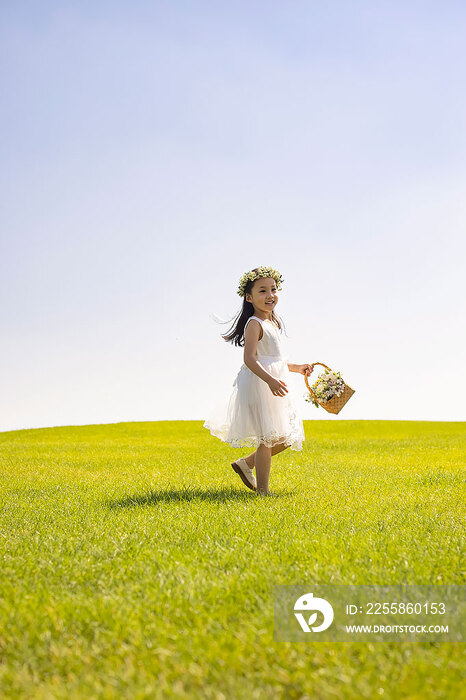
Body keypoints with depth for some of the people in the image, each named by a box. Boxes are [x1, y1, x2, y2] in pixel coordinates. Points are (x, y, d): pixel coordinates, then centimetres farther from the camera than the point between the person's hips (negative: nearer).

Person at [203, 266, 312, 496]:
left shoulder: (273, 322, 16)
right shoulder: (254, 324, -12)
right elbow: (249, 359, -24)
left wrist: (297, 368, 25)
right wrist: (270, 380, -33)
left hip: (273, 384, 9)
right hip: (258, 385, -9)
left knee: (285, 438, 12)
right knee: (267, 437, -6)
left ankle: (246, 463, 24)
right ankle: (262, 490, 3)